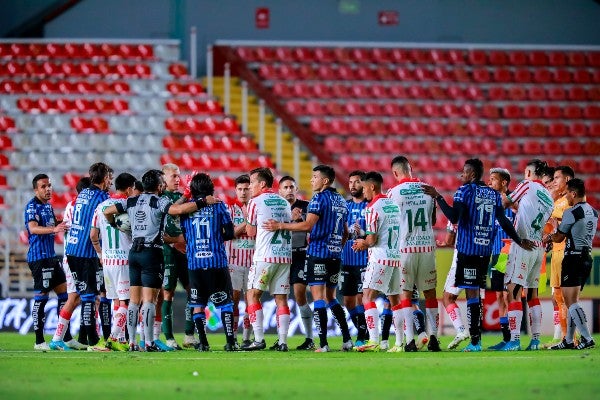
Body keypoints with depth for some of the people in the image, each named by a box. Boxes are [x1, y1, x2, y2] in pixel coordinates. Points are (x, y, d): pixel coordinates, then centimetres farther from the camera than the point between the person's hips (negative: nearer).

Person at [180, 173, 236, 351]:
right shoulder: (218, 206, 0)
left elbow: (184, 235, 10)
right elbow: (230, 233, 0)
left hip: (194, 263, 1)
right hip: (217, 261, -1)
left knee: (197, 304, 8)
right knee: (225, 303, 5)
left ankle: (203, 343, 2)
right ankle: (230, 341, -2)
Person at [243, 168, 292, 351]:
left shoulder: (256, 202, -3)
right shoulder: (284, 203, 14)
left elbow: (251, 232, 2)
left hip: (265, 257, -5)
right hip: (285, 255, 6)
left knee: (253, 295, 1)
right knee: (281, 298, 5)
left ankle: (259, 339, -8)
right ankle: (282, 341, -1)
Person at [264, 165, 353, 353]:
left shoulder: (319, 198, -10)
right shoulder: (341, 200, 15)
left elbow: (308, 225, -20)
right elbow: (345, 233, 21)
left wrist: (280, 226, -16)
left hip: (318, 253, -8)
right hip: (335, 256, 8)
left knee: (318, 298, -5)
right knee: (331, 298, 16)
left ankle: (323, 344, -10)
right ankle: (347, 340, 11)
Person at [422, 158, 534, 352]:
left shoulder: (465, 191, -6)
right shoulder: (494, 194, 12)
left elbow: (454, 218, -16)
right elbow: (504, 222, 10)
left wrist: (437, 197, -12)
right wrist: (519, 241, 20)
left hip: (468, 248, -6)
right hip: (485, 249, 6)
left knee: (472, 293, -7)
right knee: (475, 292, 13)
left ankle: (475, 341, -12)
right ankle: (476, 337, 12)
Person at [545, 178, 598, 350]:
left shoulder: (571, 213, -13)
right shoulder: (593, 212, 12)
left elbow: (559, 237, -4)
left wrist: (548, 238, 18)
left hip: (573, 258, -9)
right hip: (587, 257, 9)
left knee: (571, 302, -8)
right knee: (572, 301, 14)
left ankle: (587, 338, -17)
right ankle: (568, 340, 16)